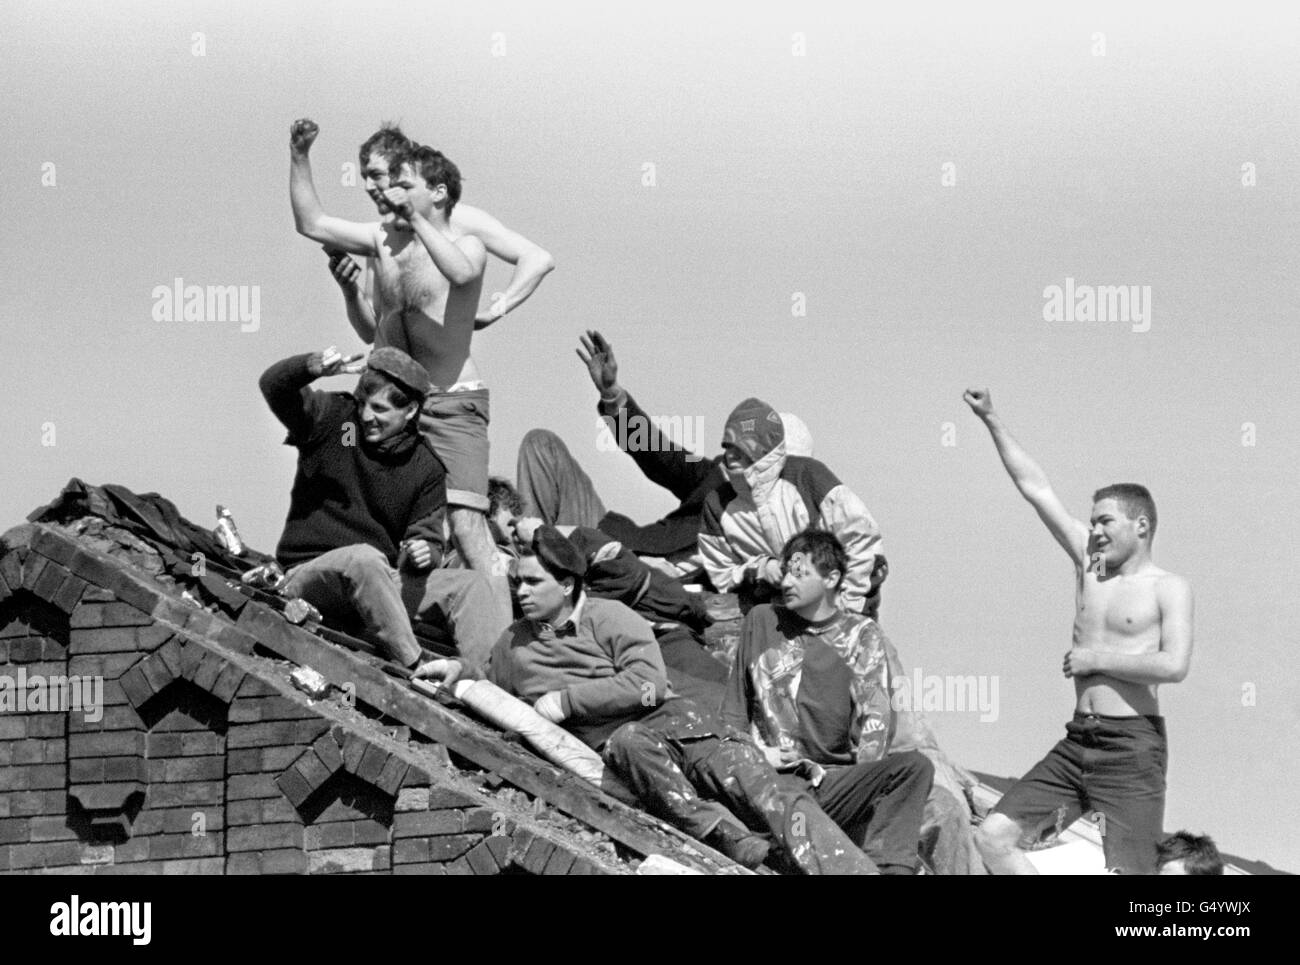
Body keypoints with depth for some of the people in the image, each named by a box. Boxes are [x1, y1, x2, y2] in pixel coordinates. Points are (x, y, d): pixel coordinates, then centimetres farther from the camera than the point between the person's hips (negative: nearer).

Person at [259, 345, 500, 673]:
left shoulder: (425, 467, 7)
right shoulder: (333, 419, -2)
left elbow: (427, 538, 8)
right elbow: (273, 386, -16)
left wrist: (424, 554, -18)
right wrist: (313, 367, -38)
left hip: (380, 583, 5)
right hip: (309, 571, -4)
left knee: (471, 586, -12)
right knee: (364, 558, -38)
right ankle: (416, 670, -39)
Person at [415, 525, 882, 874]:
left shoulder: (607, 616, 5)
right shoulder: (515, 641, 19)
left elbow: (647, 683, -8)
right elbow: (492, 681, 40)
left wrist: (567, 700, -8)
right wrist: (461, 668, 17)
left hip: (668, 718, -1)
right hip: (611, 745, 1)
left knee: (761, 789, -26)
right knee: (630, 740, -40)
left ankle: (852, 869, -39)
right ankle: (723, 837, -48)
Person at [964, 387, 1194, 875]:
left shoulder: (1168, 589, -2)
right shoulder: (1089, 563, 13)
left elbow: (1174, 665, -18)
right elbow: (1036, 488, 12)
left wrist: (1096, 659, -10)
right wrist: (992, 421, 10)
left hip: (1132, 747, -6)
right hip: (1077, 741, 6)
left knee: (1126, 870, -14)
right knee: (992, 836, -5)